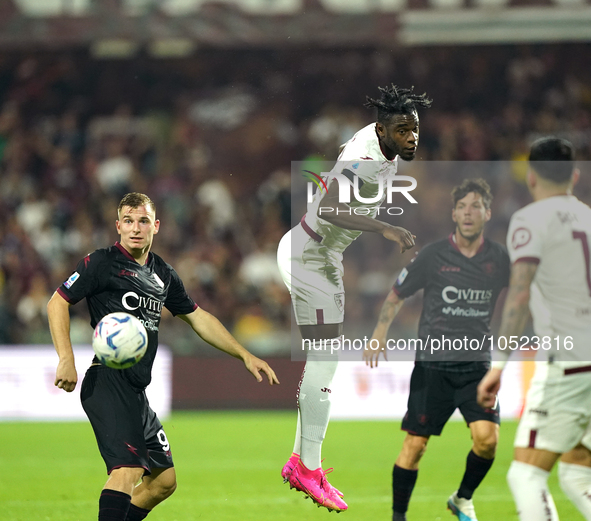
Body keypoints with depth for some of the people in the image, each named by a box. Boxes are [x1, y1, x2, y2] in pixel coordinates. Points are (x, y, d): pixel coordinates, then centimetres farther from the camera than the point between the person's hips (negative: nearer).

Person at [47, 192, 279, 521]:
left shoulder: (164, 275, 17)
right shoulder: (103, 263, -3)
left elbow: (198, 318, 26)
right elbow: (58, 303, -4)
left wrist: (245, 356, 22)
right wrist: (66, 359, -15)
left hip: (137, 392, 8)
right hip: (108, 382, -8)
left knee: (164, 481, 13)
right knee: (127, 470, -25)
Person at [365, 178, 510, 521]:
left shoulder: (499, 258, 2)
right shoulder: (433, 255, -2)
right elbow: (397, 296, 8)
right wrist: (380, 334, -4)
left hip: (476, 365, 1)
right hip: (432, 365, -1)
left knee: (487, 436, -16)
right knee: (415, 444, -4)